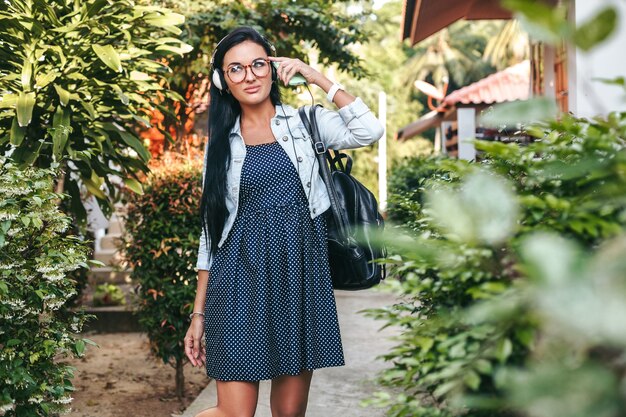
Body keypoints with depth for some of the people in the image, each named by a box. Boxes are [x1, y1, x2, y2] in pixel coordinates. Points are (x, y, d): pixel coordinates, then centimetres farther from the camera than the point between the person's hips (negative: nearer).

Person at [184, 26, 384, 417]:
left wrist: (315, 76, -6)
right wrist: (199, 313, 5)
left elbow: (369, 130, -11)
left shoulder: (303, 122, 7)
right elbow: (211, 228, 8)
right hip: (242, 278, 0)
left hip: (301, 274, 1)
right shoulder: (221, 142, 8)